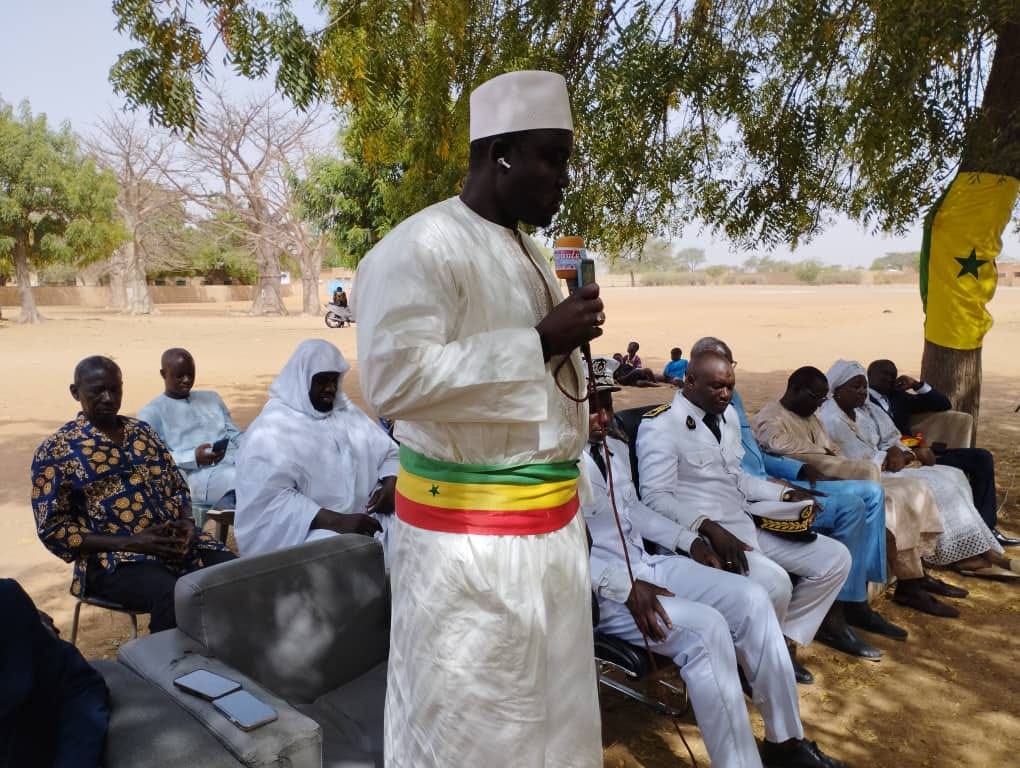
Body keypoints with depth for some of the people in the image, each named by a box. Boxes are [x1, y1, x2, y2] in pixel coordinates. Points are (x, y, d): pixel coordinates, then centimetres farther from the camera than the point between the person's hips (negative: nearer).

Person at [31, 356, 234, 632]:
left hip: (175, 542, 5)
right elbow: (52, 528, -4)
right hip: (113, 558, -4)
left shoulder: (143, 431, 15)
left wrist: (187, 522, -4)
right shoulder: (56, 451, 0)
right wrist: (129, 543, -15)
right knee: (171, 595, -35)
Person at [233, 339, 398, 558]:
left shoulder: (348, 412, 16)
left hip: (365, 515, 6)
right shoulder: (271, 429, -4)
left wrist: (390, 485, -6)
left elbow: (389, 453, 18)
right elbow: (270, 497, -16)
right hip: (311, 529, -6)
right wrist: (337, 522, -24)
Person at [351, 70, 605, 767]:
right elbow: (394, 380, -27)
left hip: (552, 525, 8)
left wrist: (567, 504, 17)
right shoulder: (421, 248, -14)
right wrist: (540, 343, -23)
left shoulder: (529, 250, 14)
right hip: (470, 537, -8)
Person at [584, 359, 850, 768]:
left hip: (647, 565, 8)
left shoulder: (616, 446, 10)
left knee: (751, 598, -6)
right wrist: (625, 587, -25)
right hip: (599, 592, -8)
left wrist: (688, 540, 9)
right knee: (705, 628, -28)